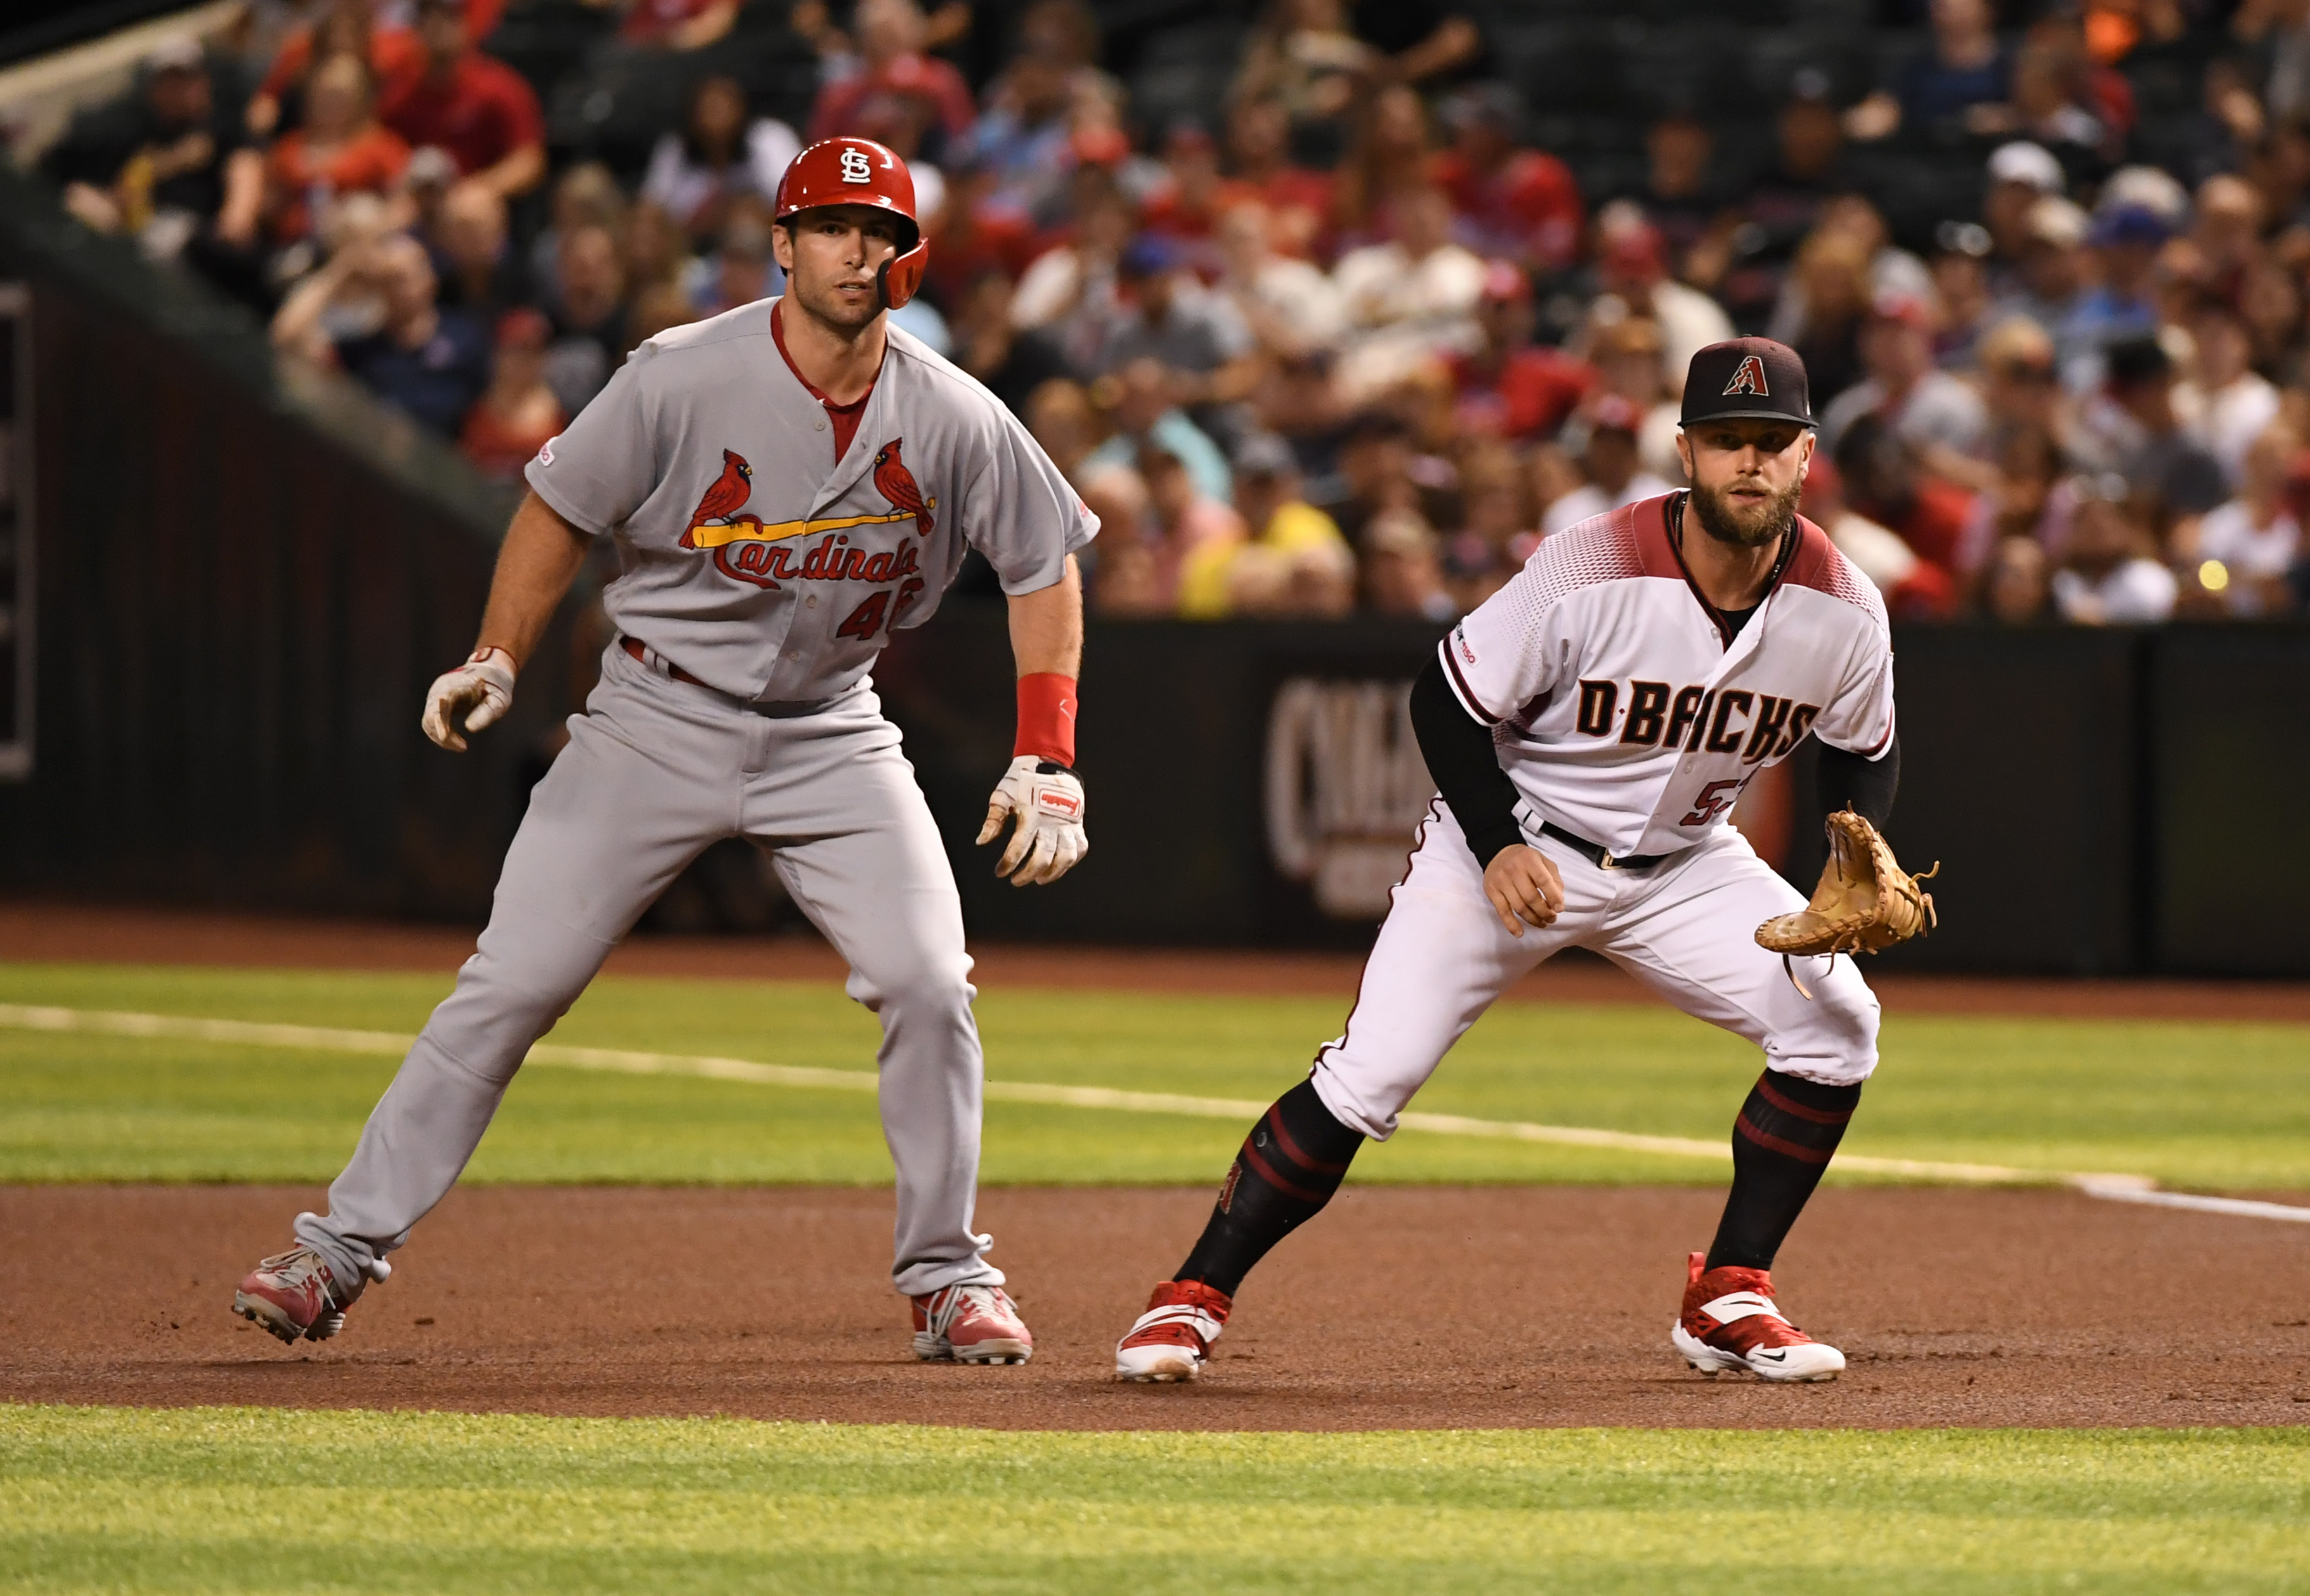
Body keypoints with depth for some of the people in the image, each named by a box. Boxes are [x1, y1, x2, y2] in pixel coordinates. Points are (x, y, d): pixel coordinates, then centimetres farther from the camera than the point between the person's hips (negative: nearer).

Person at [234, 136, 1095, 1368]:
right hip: (657, 718, -2)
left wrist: (1047, 763, -4)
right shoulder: (682, 381, -16)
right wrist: (494, 666, -8)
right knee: (512, 982, -7)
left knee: (928, 985, -12)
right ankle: (343, 1247, 0)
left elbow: (1044, 569, 3)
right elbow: (560, 511, -2)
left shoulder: (954, 420, -9)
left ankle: (945, 1276, 6)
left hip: (830, 735, 2)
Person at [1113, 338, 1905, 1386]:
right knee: (1372, 1072, -17)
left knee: (1835, 1022, -12)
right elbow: (1446, 701, -15)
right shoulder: (1590, 573, -26)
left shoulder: (1843, 611, -14)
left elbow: (1864, 755, 5)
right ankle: (1193, 1298, -5)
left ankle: (1729, 1301, 0)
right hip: (1511, 842, -4)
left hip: (1681, 863, 4)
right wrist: (1499, 849, -26)